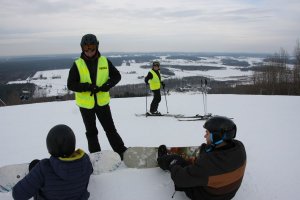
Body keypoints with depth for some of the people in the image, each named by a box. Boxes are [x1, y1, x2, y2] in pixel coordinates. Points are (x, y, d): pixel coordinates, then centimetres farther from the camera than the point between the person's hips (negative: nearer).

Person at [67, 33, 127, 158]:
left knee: (110, 129, 8)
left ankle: (123, 153, 20)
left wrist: (108, 85, -16)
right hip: (85, 104, 0)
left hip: (102, 102, 0)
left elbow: (116, 76, 3)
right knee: (91, 132, 14)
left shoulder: (105, 61, -4)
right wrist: (86, 87, -25)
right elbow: (70, 84, -9)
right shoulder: (77, 64, -9)